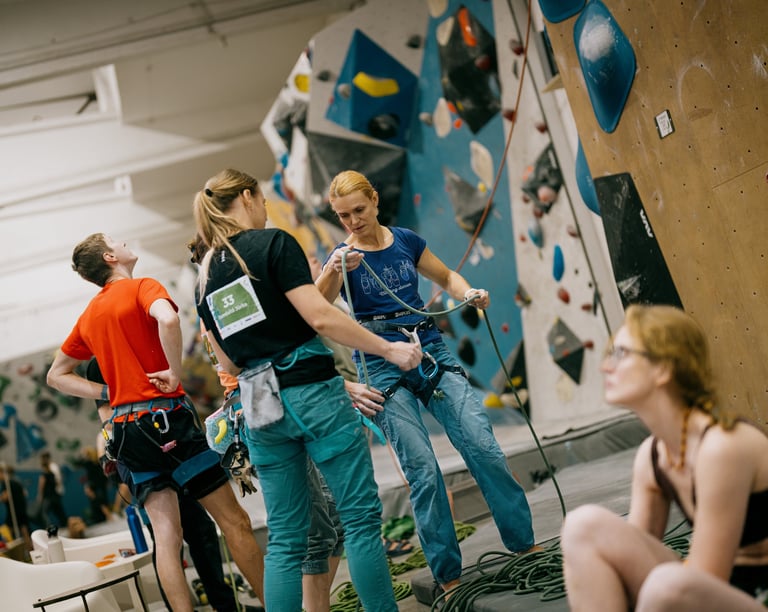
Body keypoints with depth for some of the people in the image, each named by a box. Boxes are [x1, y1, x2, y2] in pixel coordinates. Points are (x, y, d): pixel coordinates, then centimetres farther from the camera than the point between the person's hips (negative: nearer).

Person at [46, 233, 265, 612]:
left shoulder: (89, 315, 17)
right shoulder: (142, 288, -4)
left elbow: (57, 375, 24)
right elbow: (167, 318, -27)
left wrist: (110, 392, 13)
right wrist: (175, 372, -14)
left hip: (124, 425, 7)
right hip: (164, 416, -7)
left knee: (166, 536, 4)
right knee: (233, 520, -1)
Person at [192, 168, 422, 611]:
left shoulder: (206, 276, 12)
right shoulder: (273, 243, -5)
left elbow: (229, 363, 15)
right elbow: (319, 316, -14)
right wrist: (389, 349, -8)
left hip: (260, 407, 6)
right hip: (312, 393, -6)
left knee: (286, 538, 9)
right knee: (361, 514, 3)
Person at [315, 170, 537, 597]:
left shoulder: (407, 241, 7)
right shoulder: (344, 257, -3)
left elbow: (446, 277, 22)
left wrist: (470, 294, 0)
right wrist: (332, 270, -42)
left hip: (432, 350, 3)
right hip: (383, 365, -3)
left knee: (484, 447, -7)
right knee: (423, 471, -9)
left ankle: (526, 545, 7)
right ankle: (448, 577, 2)